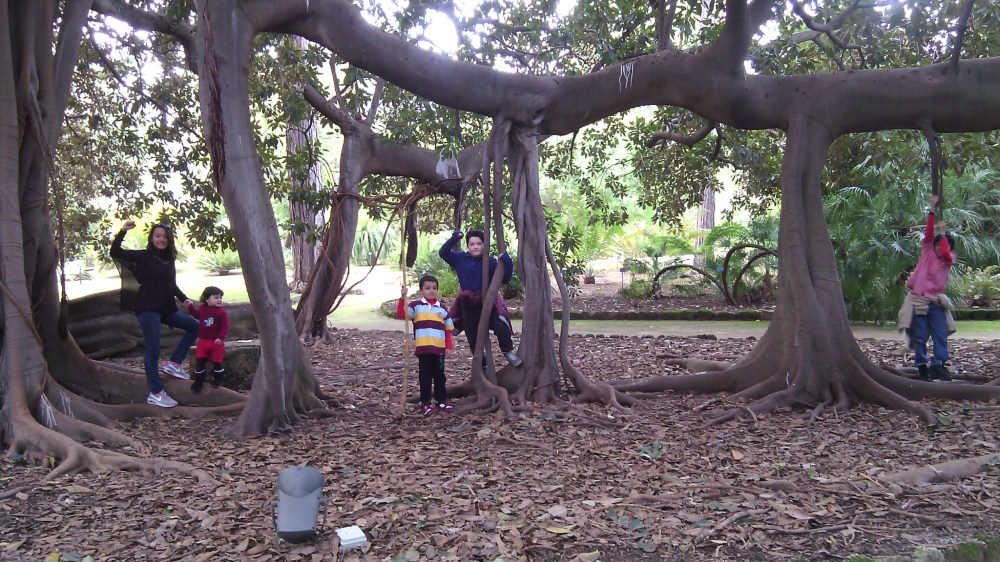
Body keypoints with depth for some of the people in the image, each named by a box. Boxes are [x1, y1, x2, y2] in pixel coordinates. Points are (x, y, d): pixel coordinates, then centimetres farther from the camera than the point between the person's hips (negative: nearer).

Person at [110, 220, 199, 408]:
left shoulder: (169, 259, 11)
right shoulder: (143, 256, -6)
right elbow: (115, 252, -15)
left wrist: (184, 298, 11)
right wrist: (123, 231, -23)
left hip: (166, 308, 7)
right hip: (148, 309, -7)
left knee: (193, 326, 11)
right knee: (152, 350, -7)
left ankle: (173, 363, 12)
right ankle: (155, 394, -2)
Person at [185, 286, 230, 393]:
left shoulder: (222, 312, -14)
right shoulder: (202, 308, 3)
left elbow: (225, 326, -16)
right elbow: (196, 314, 27)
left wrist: (221, 337, -25)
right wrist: (191, 306, 16)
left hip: (216, 342, -4)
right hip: (203, 341, 4)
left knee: (217, 361, 6)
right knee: (199, 360, 4)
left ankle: (218, 378, 27)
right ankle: (199, 380, 19)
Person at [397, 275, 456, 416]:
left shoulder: (442, 308, 9)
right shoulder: (416, 305, 0)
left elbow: (448, 329, 11)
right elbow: (401, 314, -15)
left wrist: (448, 346, 5)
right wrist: (403, 298, -25)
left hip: (439, 348, 3)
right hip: (423, 348, -3)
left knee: (439, 375, 12)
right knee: (425, 376, 3)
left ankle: (442, 400, 23)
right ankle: (425, 403, 11)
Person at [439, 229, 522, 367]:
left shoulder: (490, 262, -9)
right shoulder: (461, 259, -2)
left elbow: (505, 278, -12)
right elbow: (443, 253, -4)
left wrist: (507, 263, -28)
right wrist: (454, 238, -16)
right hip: (468, 306, 3)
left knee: (502, 327, -26)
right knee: (473, 340, 11)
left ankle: (508, 352, -1)